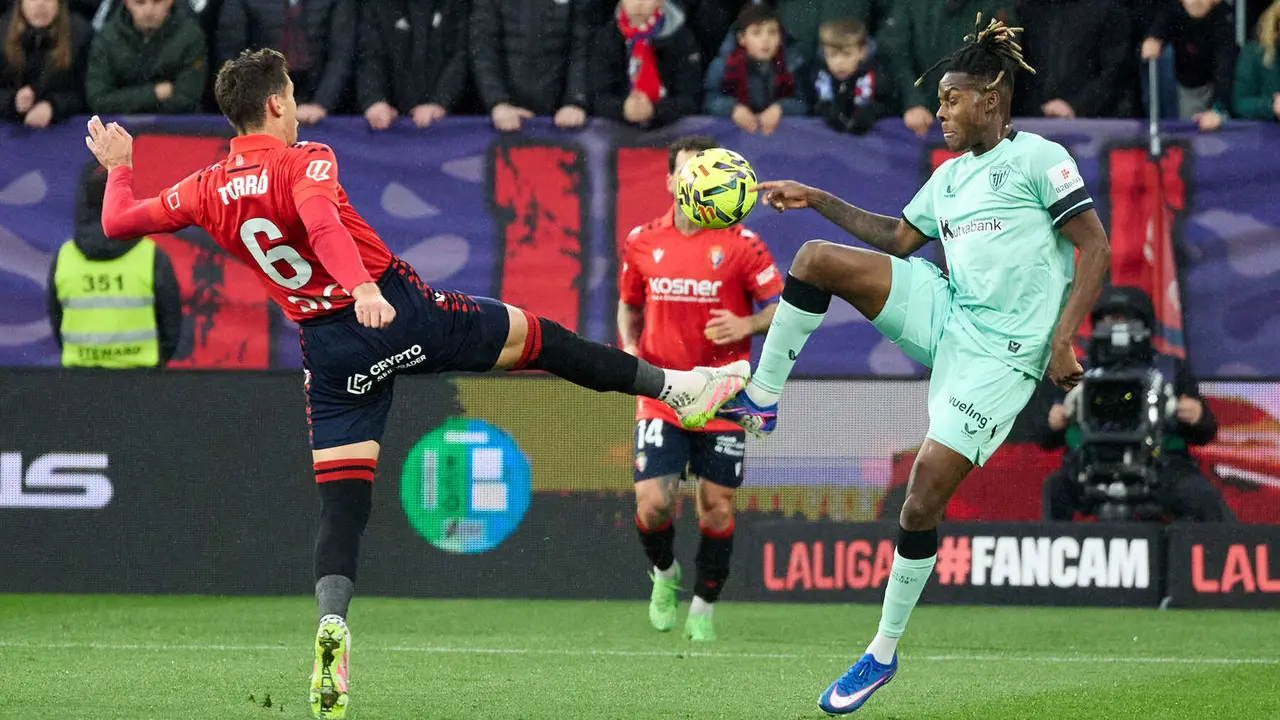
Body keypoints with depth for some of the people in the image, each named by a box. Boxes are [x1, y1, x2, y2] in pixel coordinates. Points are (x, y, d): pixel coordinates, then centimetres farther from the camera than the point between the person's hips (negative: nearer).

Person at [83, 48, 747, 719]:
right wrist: (364, 287, -44)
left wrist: (117, 167, 31)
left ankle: (332, 623, -19)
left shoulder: (207, 190, 4)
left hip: (329, 353, 4)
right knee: (539, 336, 14)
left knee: (341, 511, 5)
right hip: (397, 312, -4)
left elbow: (119, 220, 12)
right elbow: (320, 219, -31)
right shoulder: (305, 161, -10)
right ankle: (676, 386, 23)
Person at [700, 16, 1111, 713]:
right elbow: (897, 238, 28)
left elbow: (1095, 248, -9)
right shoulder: (949, 176, 18)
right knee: (816, 258, -10)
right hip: (944, 314, 7)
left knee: (922, 497, -12)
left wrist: (1061, 341, -17)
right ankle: (760, 400, 0)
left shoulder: (1037, 158, -5)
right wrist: (818, 200, 18)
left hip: (1000, 354, -7)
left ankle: (884, 653, 2)